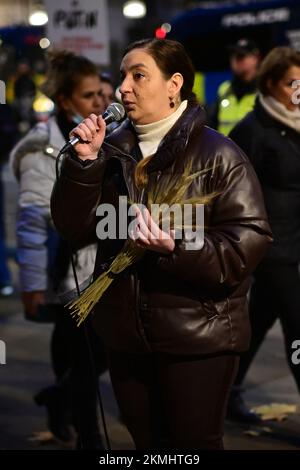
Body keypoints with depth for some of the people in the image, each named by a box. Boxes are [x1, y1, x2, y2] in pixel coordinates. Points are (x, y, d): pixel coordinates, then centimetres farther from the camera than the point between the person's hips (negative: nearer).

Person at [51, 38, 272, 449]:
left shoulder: (217, 155, -10)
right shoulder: (112, 150, 6)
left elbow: (247, 243, -15)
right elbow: (75, 230, 2)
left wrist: (176, 248, -28)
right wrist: (83, 163, -11)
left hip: (196, 338, -5)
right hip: (126, 334, 6)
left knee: (195, 445, 4)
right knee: (148, 445, 18)